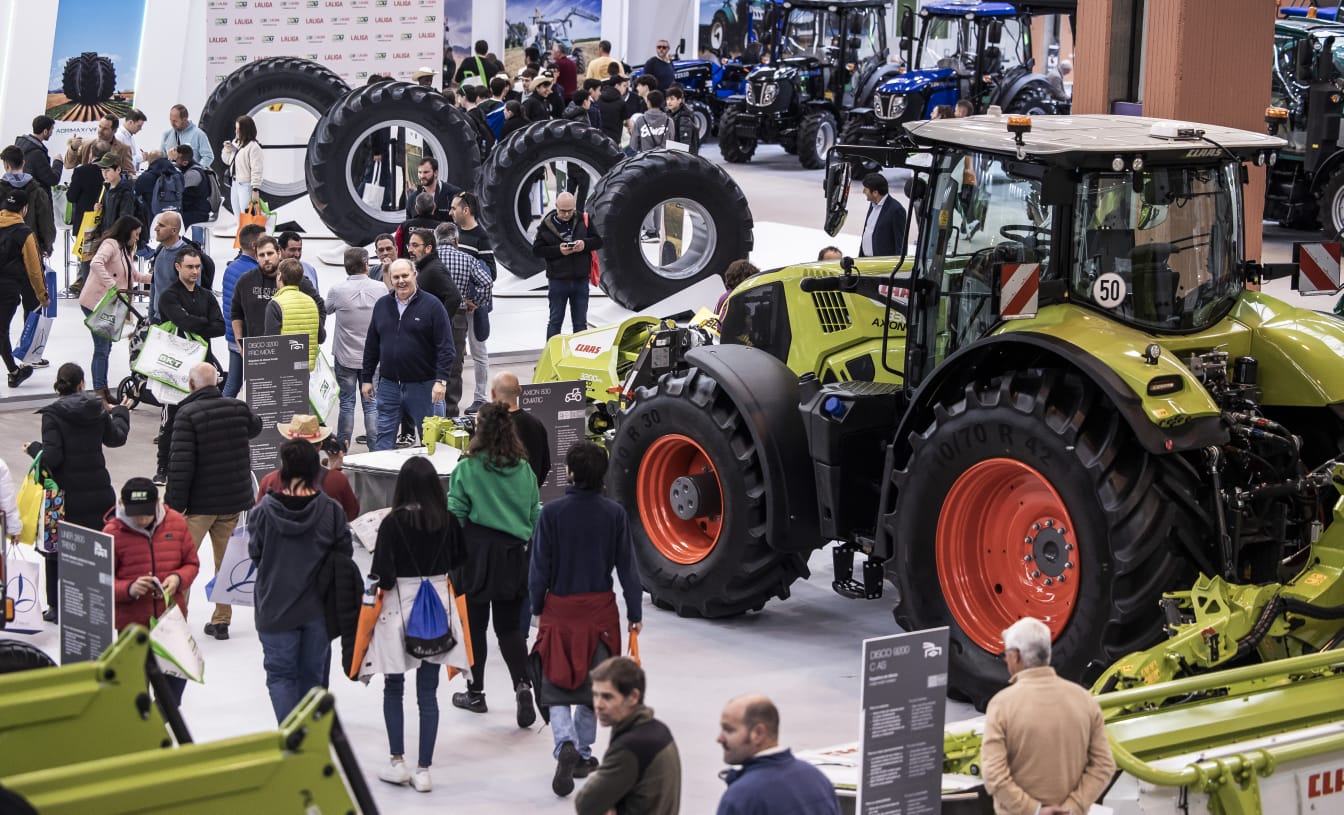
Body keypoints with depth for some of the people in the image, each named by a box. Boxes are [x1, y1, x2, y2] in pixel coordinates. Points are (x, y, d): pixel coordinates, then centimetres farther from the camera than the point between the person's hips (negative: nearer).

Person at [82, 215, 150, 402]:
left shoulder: (124, 249, 19)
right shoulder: (110, 244, -13)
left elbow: (134, 275, 29)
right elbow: (96, 263, -31)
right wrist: (112, 285, -35)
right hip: (95, 302, -10)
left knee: (106, 347, 12)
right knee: (102, 348, -9)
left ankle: (103, 393, 18)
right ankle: (99, 392, -6)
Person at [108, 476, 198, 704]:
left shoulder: (176, 523, -2)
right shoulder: (112, 532, -10)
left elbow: (192, 563, 7)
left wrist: (178, 579, -15)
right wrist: (129, 589, -25)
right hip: (130, 623, -2)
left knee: (176, 676, 10)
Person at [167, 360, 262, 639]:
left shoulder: (187, 414, -16)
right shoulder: (238, 408, 0)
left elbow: (181, 462, -19)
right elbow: (256, 426, 24)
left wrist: (174, 502, -14)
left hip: (199, 502, -5)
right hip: (234, 500, 5)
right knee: (226, 561, 14)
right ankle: (221, 621, 18)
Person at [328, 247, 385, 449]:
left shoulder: (338, 290, -12)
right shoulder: (380, 288, -8)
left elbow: (325, 310, 8)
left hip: (345, 356, -1)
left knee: (346, 403, 7)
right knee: (372, 403, 6)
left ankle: (342, 446, 10)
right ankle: (375, 447, 5)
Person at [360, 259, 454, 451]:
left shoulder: (432, 305, -4)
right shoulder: (382, 306, 9)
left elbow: (446, 347, -8)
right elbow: (371, 346, 16)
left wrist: (441, 380, -16)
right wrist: (366, 378, 13)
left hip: (422, 385, -4)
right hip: (388, 384, 4)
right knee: (384, 438, 3)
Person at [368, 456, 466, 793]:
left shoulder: (393, 522, -15)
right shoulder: (449, 521, -5)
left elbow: (382, 575, -17)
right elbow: (458, 563, 9)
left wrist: (380, 583, 5)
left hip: (400, 607, -3)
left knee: (393, 688, 15)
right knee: (428, 693, 8)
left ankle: (397, 762, 10)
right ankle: (424, 769, 8)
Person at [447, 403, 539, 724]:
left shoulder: (468, 467, -8)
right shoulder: (523, 469, 2)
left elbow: (455, 514, -8)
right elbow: (534, 514, 6)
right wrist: (526, 541, 18)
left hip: (476, 552, -3)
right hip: (513, 554, 3)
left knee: (474, 625, 9)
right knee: (509, 626, 8)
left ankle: (475, 692, 18)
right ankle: (522, 684, -12)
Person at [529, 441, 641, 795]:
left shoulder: (552, 512, -10)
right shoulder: (614, 514, -6)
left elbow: (540, 566, -5)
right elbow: (627, 567, -2)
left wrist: (537, 607, 8)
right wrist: (635, 612, 7)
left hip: (559, 607, -2)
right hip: (600, 609, 2)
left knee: (557, 683, 4)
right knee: (592, 683, 15)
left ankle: (565, 743, -18)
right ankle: (583, 753, 21)